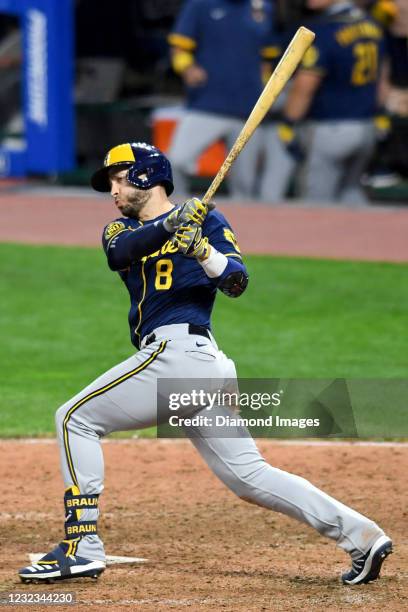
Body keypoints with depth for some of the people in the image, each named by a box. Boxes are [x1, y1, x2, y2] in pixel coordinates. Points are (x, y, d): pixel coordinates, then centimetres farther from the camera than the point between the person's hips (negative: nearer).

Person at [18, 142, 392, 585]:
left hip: (177, 350, -7)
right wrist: (169, 225, -19)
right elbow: (120, 251, -2)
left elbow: (237, 282, -7)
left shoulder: (206, 220, 6)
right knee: (248, 475, 4)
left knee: (75, 419, -4)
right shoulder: (121, 230, 23)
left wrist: (204, 252, -27)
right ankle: (360, 535, 0)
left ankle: (82, 547, -8)